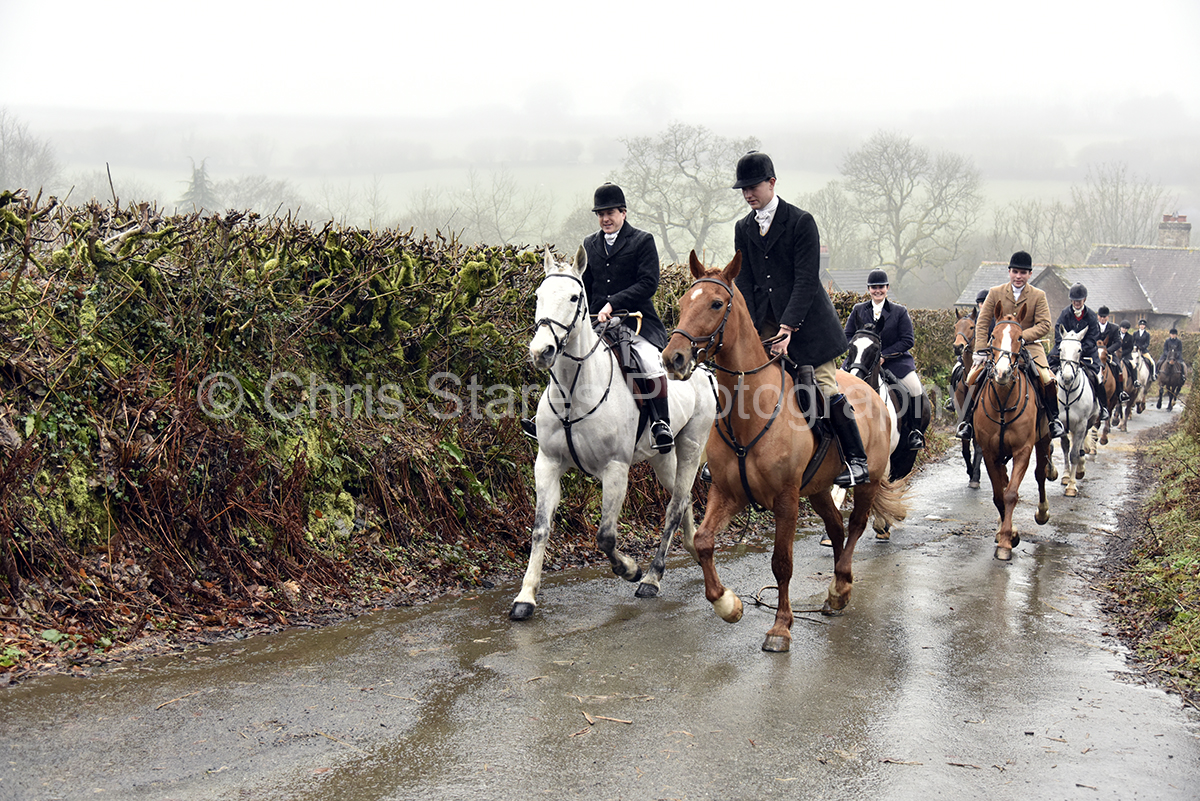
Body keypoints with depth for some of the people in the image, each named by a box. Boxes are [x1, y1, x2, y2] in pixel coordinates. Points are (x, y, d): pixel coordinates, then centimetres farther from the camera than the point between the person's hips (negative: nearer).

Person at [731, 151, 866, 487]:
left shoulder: (801, 222, -8)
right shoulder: (743, 229, 9)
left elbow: (806, 280, -14)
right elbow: (744, 282, 5)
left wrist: (788, 327, -22)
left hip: (806, 321, -5)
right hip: (764, 322, 5)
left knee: (826, 389, -7)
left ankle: (857, 460, 1)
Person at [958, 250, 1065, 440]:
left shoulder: (1038, 296, 1)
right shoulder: (995, 293, 3)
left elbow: (1044, 325, -7)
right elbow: (982, 324, 2)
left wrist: (1021, 336, -22)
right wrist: (981, 351, -9)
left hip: (1029, 347, -1)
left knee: (1047, 379, -22)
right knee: (974, 377, -18)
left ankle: (1054, 418, 3)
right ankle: (967, 419, 0)